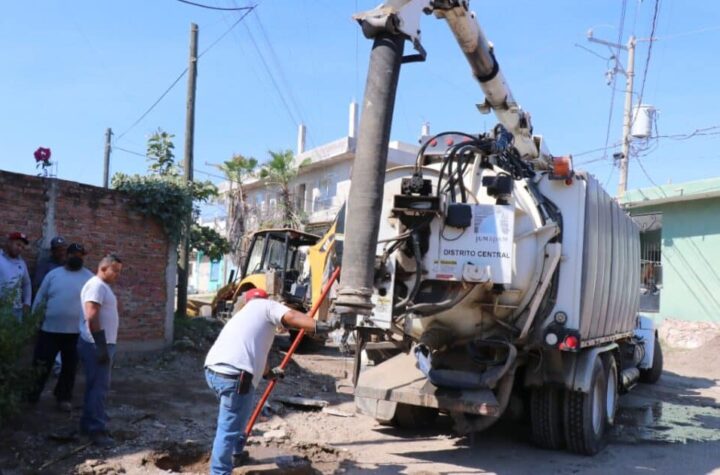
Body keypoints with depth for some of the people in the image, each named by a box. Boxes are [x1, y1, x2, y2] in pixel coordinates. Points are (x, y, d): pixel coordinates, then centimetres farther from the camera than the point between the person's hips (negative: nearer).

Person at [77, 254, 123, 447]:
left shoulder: (103, 286, 17)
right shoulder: (96, 285, -16)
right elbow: (91, 317, -24)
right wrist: (101, 347, -24)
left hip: (102, 344, 10)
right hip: (96, 345, -10)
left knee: (96, 386, 15)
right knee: (99, 386, -7)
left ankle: (89, 424, 24)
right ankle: (97, 430, -2)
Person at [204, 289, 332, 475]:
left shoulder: (242, 316, 34)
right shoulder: (265, 306, 11)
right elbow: (291, 316, -10)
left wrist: (268, 373, 59)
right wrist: (317, 326, -19)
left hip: (213, 370, 9)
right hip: (234, 375, -9)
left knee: (233, 421, 32)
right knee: (228, 429, 0)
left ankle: (235, 454, 46)